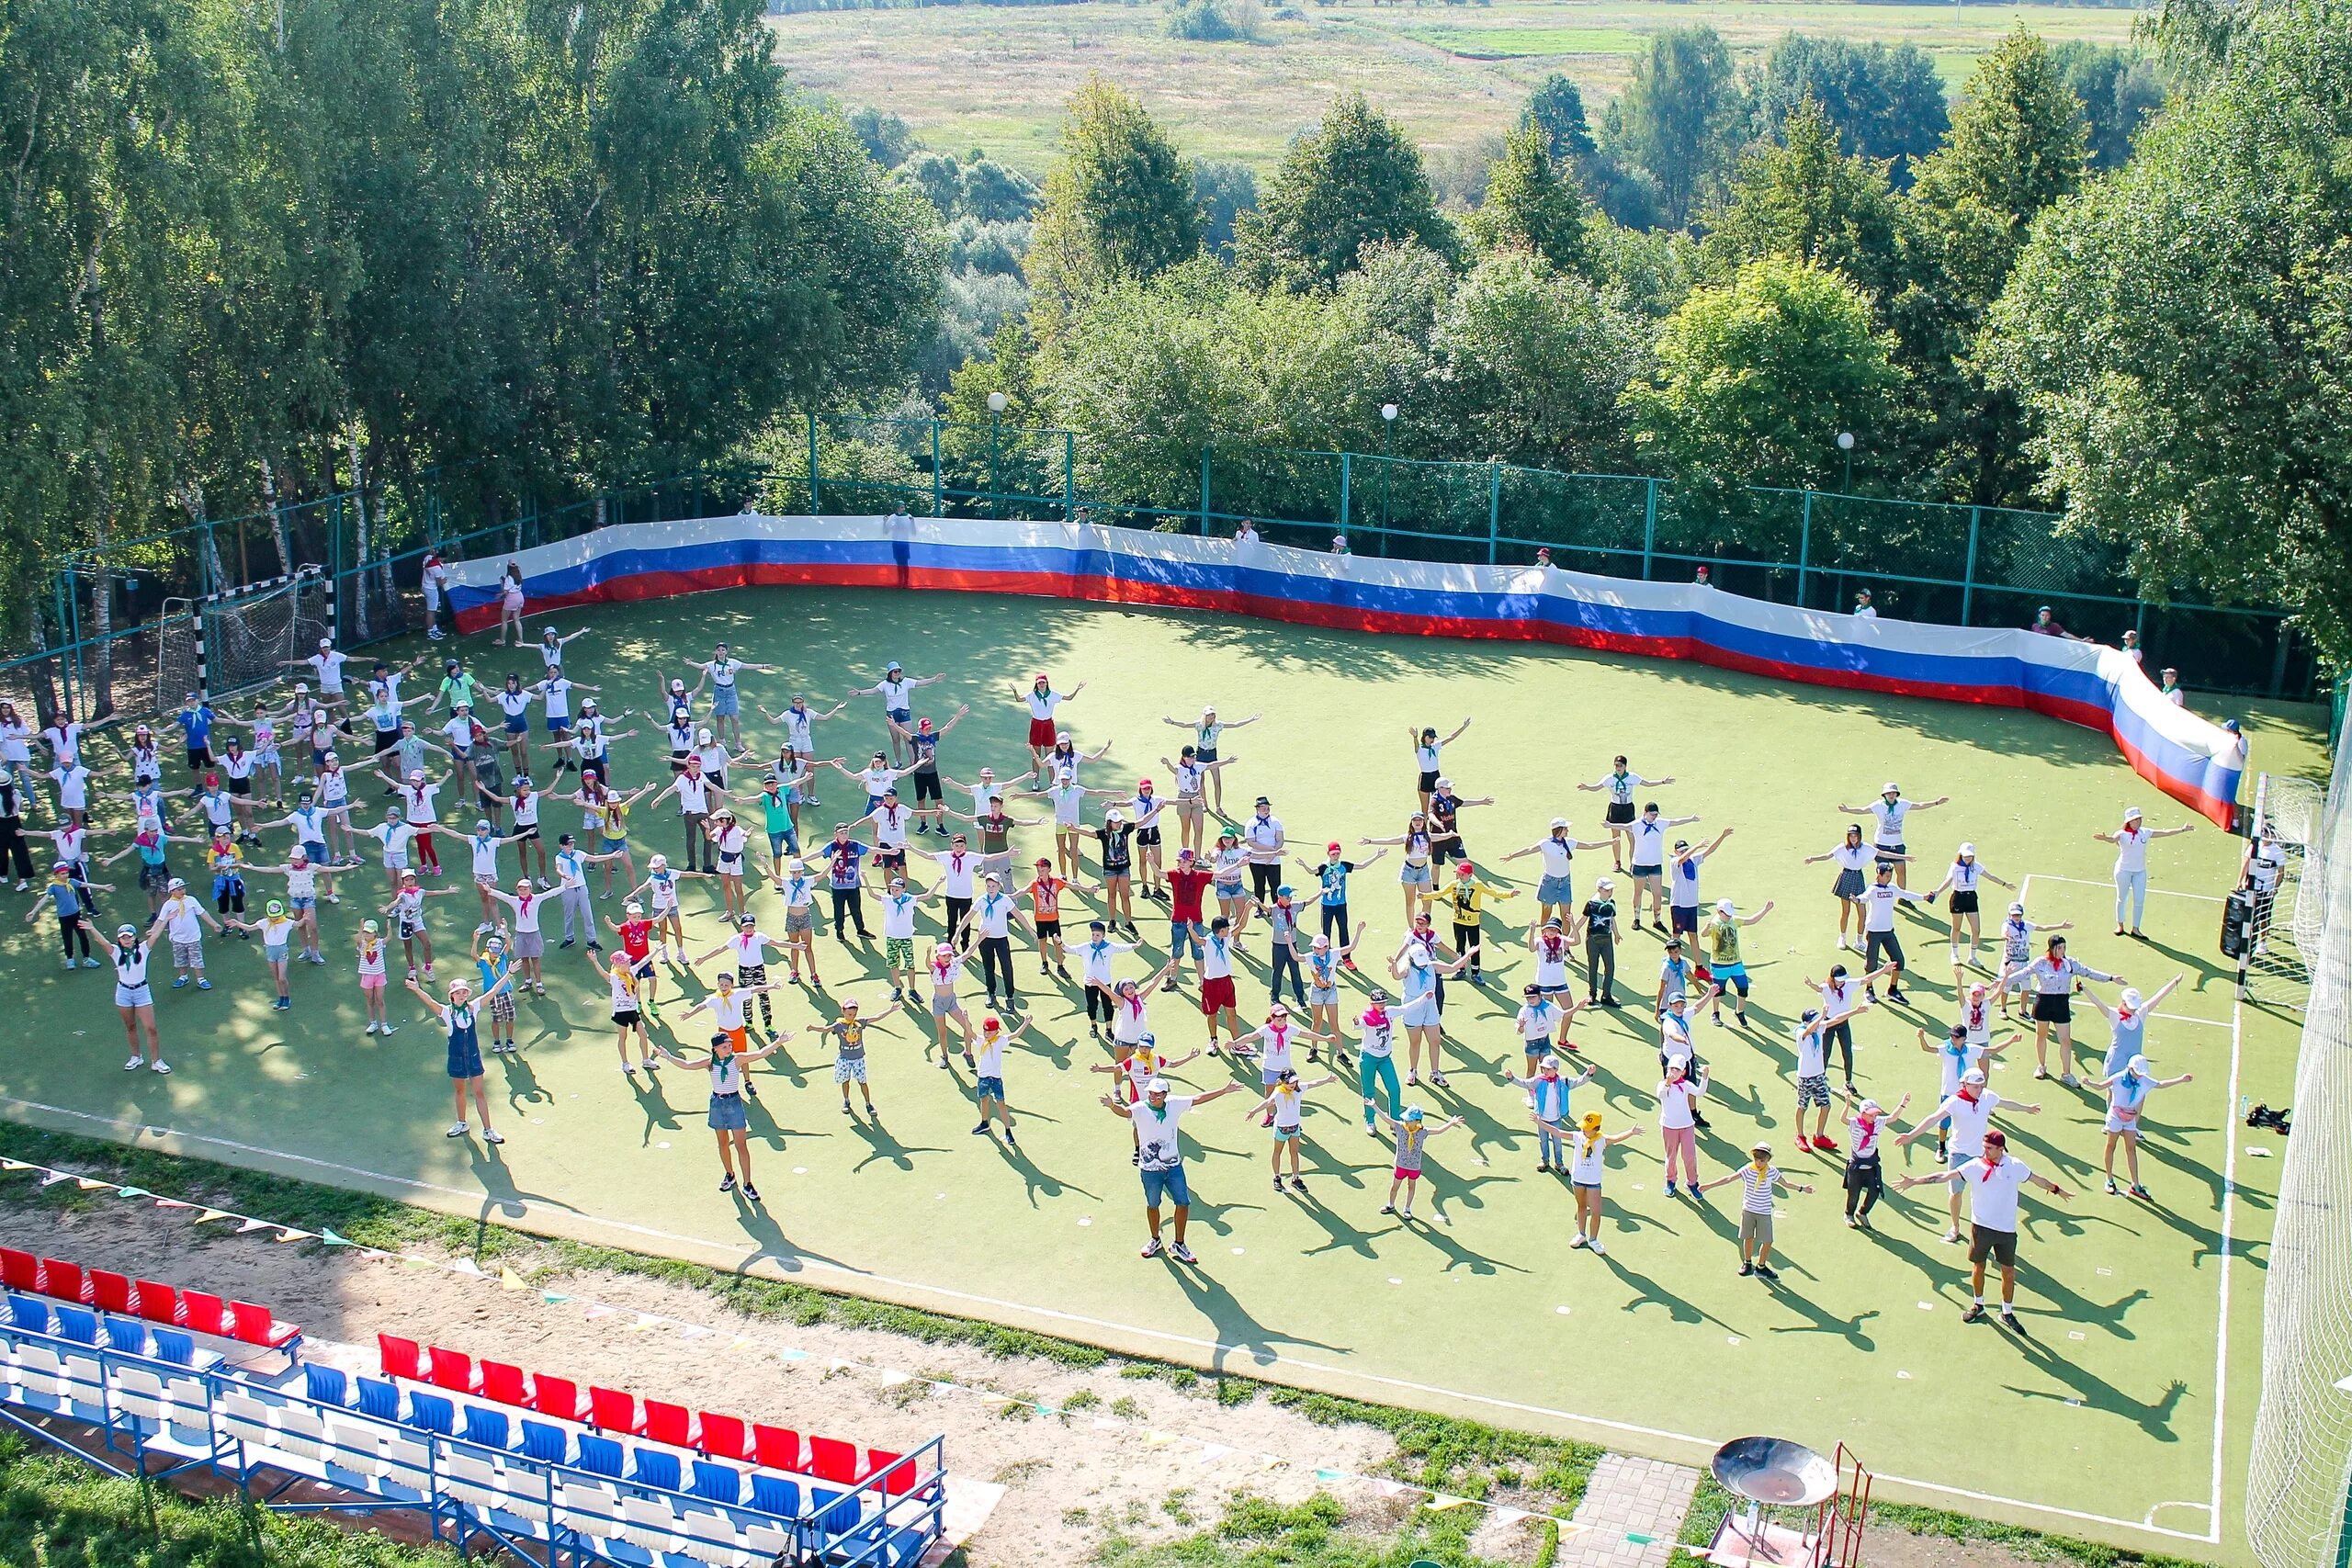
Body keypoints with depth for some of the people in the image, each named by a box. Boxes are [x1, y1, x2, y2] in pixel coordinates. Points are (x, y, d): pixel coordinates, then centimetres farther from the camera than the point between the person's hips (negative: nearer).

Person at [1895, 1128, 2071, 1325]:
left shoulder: (2016, 1167, -7)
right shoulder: (1975, 1167, -10)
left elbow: (2039, 1180, 12)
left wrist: (2057, 1190, 24)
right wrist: (1914, 1181, -17)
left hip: (2006, 1230, 0)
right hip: (1981, 1226, 0)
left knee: (2008, 1272, 6)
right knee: (1978, 1267, 13)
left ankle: (2007, 1313, 21)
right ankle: (1978, 1305, 34)